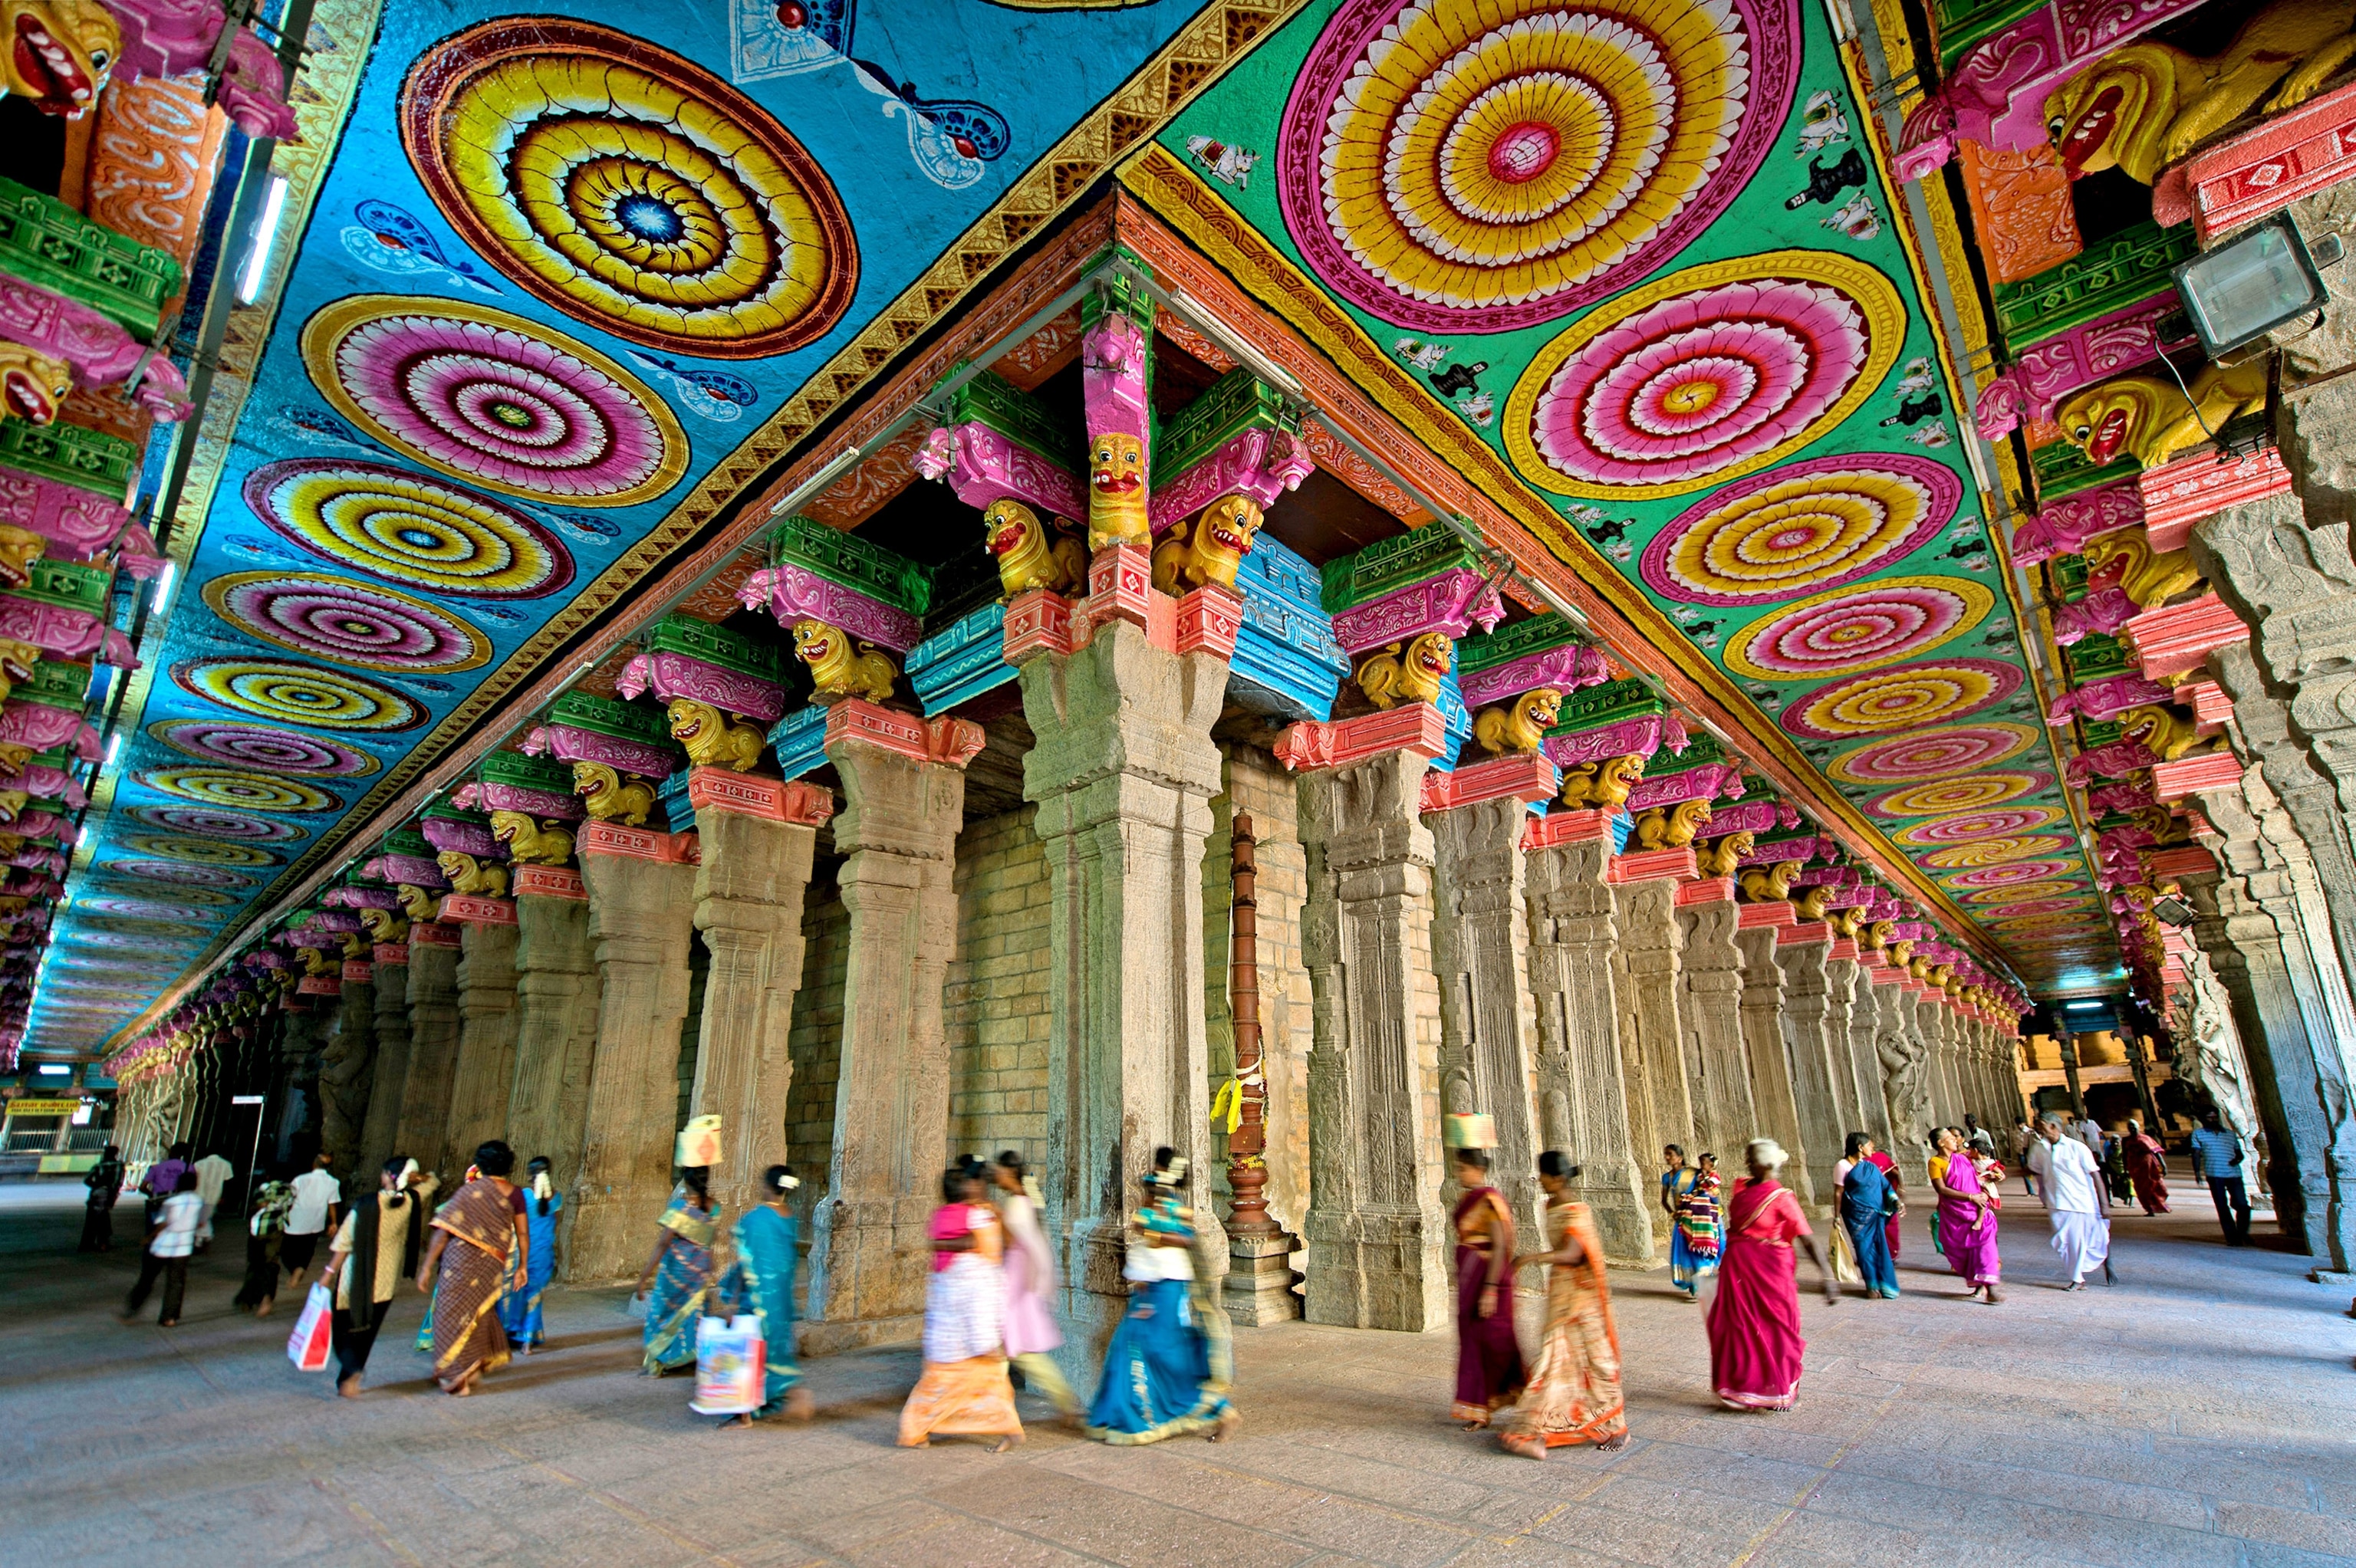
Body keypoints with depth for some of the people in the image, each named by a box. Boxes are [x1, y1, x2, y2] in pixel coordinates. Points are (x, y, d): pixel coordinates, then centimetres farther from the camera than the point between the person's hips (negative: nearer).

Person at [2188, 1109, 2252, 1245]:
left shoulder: (2230, 1134, 16)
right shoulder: (2198, 1134, 8)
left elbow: (2239, 1152, 19)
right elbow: (2196, 1154, 5)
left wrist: (2237, 1159, -4)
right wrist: (2197, 1172, -5)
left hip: (2234, 1174, 2)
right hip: (2214, 1175, -2)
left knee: (2243, 1205, -2)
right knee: (2222, 1207, 0)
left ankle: (2242, 1233, 21)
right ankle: (2232, 1237, 8)